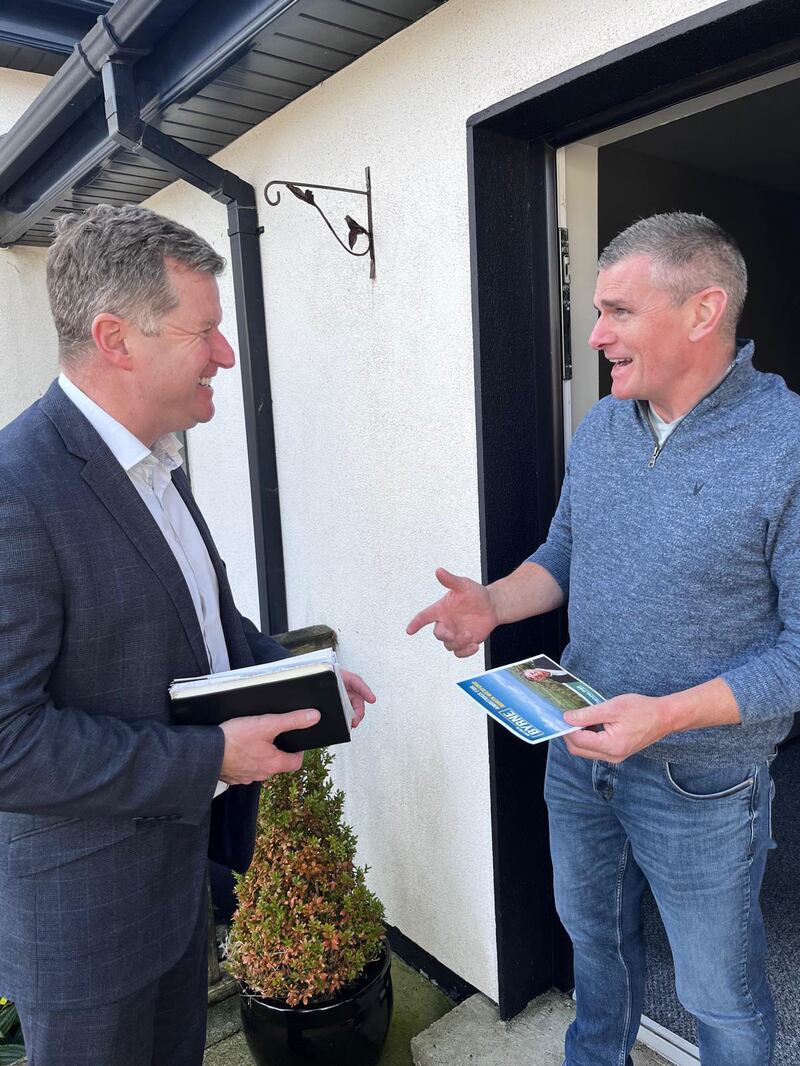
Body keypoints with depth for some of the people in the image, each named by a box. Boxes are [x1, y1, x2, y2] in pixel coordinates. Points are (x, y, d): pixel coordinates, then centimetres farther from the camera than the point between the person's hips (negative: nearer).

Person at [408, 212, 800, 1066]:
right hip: (578, 749, 6)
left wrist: (667, 715, -28)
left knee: (721, 995, 19)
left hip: (699, 782, -6)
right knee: (593, 933, 29)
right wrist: (491, 602, -10)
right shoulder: (600, 427, -2)